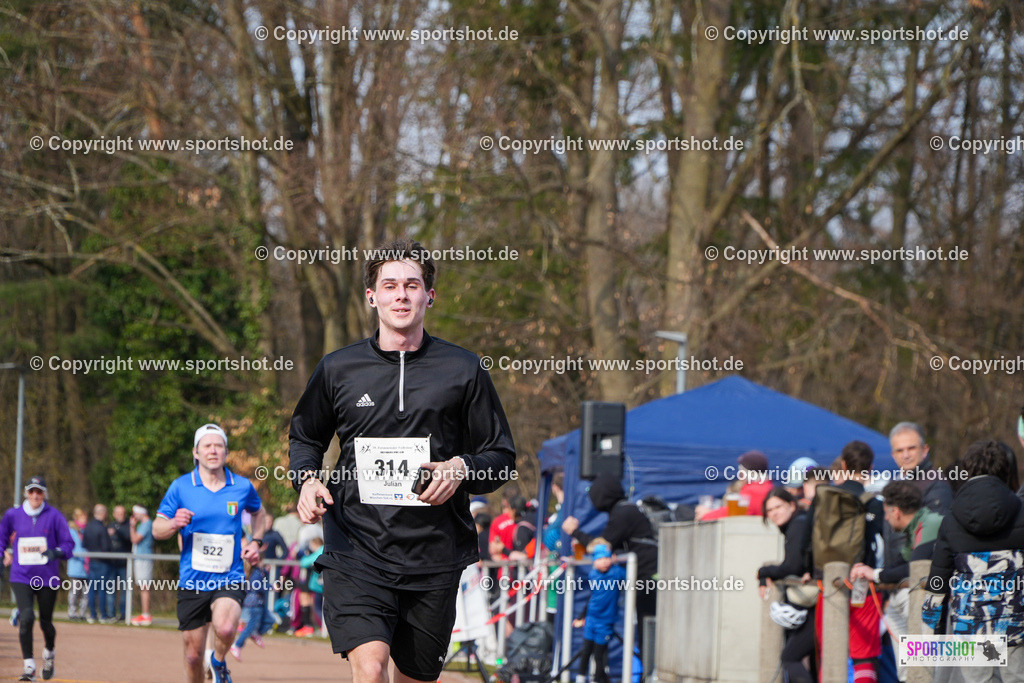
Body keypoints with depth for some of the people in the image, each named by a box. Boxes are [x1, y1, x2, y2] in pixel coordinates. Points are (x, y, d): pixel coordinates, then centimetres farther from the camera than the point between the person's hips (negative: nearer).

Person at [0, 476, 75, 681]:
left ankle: (49, 654, 42)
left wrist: (57, 552, -21)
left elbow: (68, 543, -1)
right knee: (26, 617, -19)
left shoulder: (53, 515, -2)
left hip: (48, 577, 0)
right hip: (21, 577, 0)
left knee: (46, 622, 9)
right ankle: (29, 666, -13)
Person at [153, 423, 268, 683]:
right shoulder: (180, 487, -1)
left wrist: (256, 541, 7)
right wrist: (174, 524, -20)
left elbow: (258, 513, 25)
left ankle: (219, 662, 5)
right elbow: (157, 529, 2)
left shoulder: (242, 487, 2)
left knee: (225, 628, -29)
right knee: (193, 654, 4)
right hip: (192, 581, 1)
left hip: (229, 580, -1)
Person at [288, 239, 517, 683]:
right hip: (356, 551, -1)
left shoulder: (463, 370, 6)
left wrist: (462, 468, -10)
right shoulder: (338, 369, 7)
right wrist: (307, 479, 2)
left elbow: (502, 457, 11)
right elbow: (305, 436, 23)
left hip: (434, 558, 1)